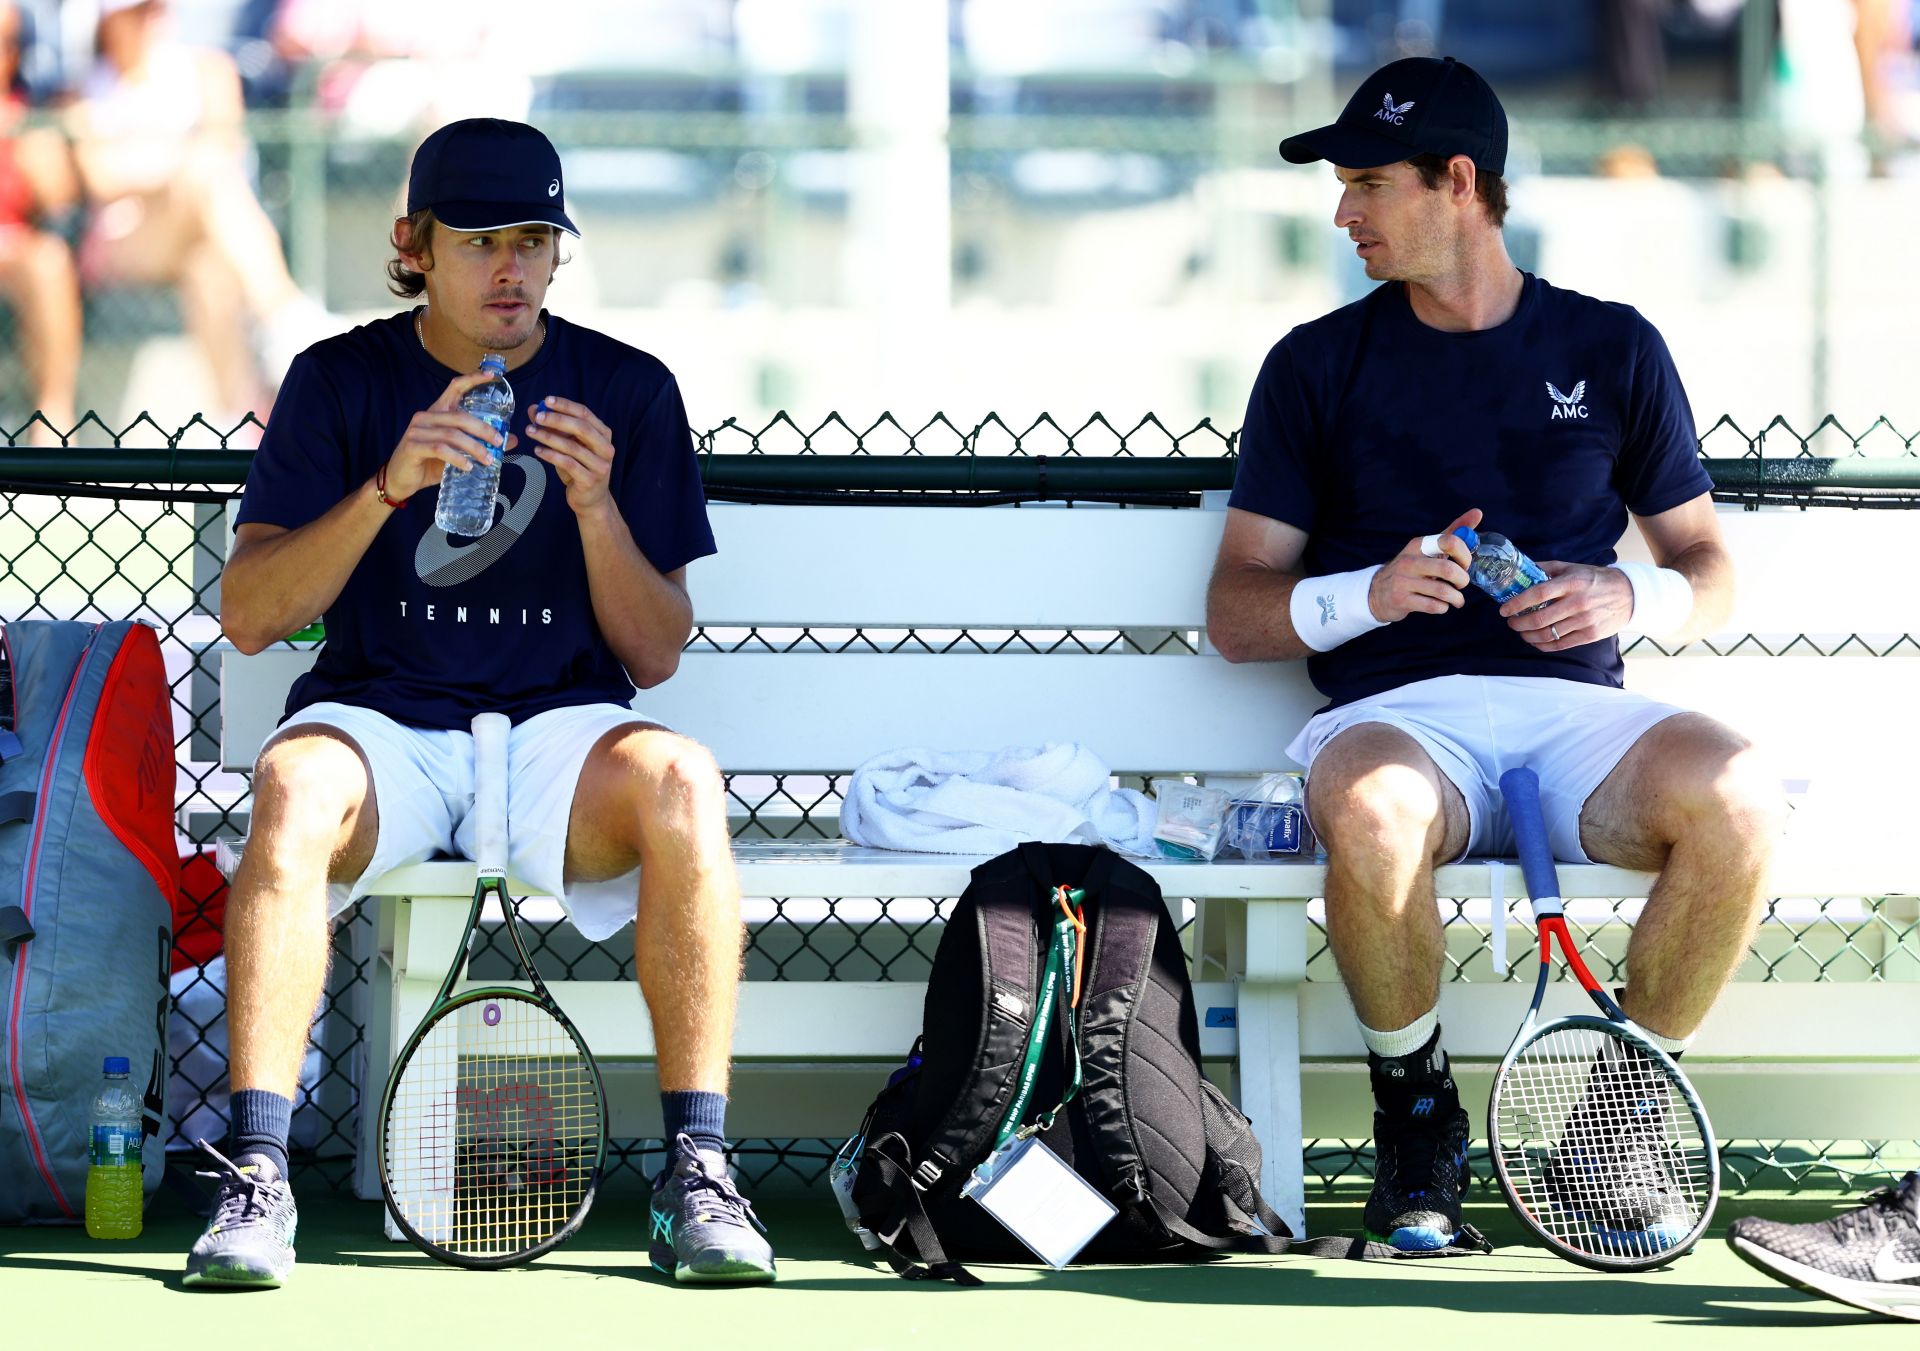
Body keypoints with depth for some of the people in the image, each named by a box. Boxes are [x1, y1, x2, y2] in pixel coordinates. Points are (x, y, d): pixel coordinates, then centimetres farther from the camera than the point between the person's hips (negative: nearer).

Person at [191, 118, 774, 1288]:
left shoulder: (628, 391, 7)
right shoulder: (342, 381, 6)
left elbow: (656, 655, 5)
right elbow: (248, 616, -4)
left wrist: (596, 506, -13)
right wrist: (388, 487, -17)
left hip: (561, 727, 1)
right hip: (382, 717, 0)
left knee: (682, 783, -34)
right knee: (297, 786, -36)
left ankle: (698, 1171, -29)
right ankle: (257, 1176, -35)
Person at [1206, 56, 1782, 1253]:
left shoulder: (1612, 349, 15)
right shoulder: (1319, 367, 13)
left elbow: (1709, 571, 18)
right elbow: (1237, 614, 11)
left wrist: (1631, 597, -5)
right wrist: (1372, 592, -10)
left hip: (1572, 707, 1)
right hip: (1399, 712, -1)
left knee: (1736, 798, -33)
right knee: (1370, 812, -40)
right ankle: (1418, 1111, -12)